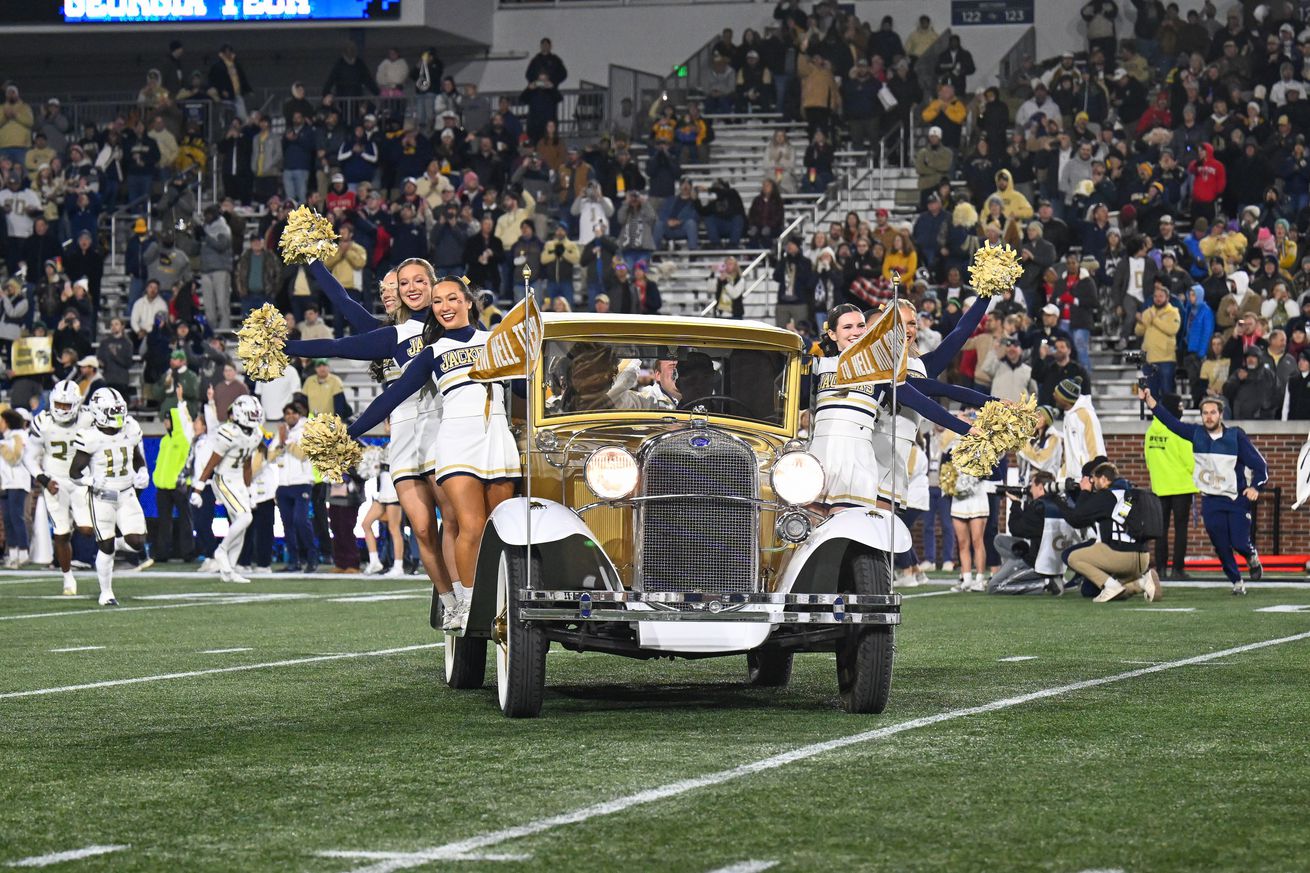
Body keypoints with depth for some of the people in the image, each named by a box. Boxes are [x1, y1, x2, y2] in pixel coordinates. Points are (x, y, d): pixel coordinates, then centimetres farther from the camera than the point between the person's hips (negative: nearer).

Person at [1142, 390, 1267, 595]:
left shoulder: (1236, 436, -8)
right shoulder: (1196, 434, 2)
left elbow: (1260, 464, -5)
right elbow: (1170, 421, 0)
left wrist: (1255, 487, -21)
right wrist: (1148, 399, -10)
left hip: (1238, 499, -3)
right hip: (1211, 501, 3)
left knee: (1239, 543, -8)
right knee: (1221, 546, -2)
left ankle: (1252, 556, 27)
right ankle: (1236, 581, 17)